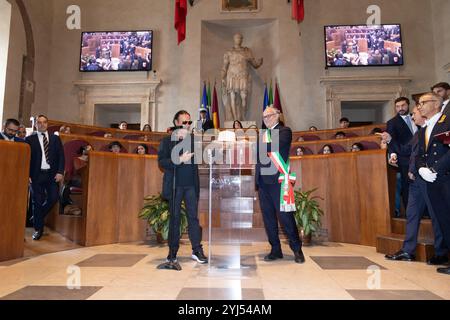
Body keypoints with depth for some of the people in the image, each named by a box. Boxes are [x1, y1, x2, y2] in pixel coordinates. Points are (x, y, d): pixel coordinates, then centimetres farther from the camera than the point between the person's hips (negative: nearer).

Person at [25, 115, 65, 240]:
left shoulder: (55, 138, 10)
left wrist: (60, 172, -7)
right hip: (37, 174, -1)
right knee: (38, 202, 1)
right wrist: (27, 175, -8)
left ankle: (37, 217, 24)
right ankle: (38, 229, 15)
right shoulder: (30, 139, 5)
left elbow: (61, 156, 5)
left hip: (52, 174, 2)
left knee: (53, 198, -4)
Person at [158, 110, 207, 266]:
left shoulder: (194, 139, 9)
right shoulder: (167, 141, 2)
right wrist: (180, 159, -19)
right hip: (175, 185, -1)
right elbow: (162, 162, -8)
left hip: (191, 184, 1)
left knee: (193, 216, 1)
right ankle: (173, 252, 16)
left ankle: (197, 250, 8)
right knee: (175, 218, 7)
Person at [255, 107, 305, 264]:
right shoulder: (262, 134, 21)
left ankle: (297, 249, 11)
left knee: (285, 215, -4)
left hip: (278, 179, -6)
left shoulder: (284, 131, 2)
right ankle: (276, 250, 19)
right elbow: (257, 154, 12)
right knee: (268, 216, 8)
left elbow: (277, 145, -17)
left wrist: (263, 146, -5)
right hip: (263, 180, 6)